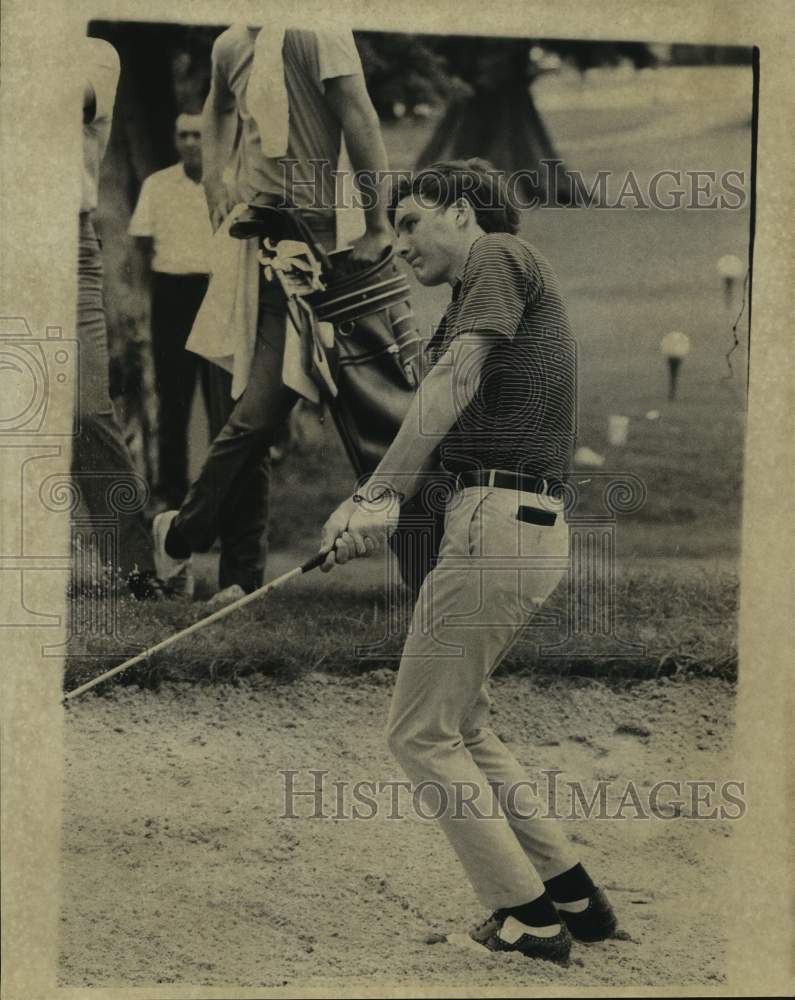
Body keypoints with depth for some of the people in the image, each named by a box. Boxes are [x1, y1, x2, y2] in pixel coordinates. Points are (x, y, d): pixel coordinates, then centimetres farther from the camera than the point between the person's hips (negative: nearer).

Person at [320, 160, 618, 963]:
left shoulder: (499, 254, -3)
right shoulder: (473, 300, 26)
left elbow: (453, 383, -16)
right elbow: (444, 419, 13)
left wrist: (379, 495, -23)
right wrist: (376, 503, -2)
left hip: (496, 520, -10)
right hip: (531, 527, 10)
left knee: (421, 733, -2)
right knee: (459, 723, 20)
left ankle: (527, 919, 1)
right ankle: (570, 894, 20)